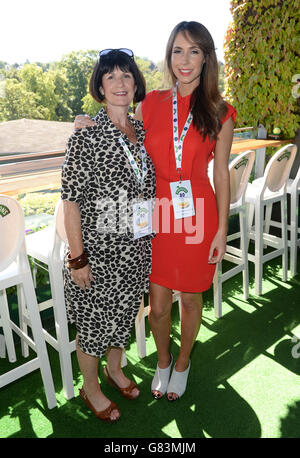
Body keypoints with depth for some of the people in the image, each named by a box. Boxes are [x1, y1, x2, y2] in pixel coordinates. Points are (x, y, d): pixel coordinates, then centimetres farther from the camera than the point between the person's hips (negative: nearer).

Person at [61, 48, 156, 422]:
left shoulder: (141, 132, 5)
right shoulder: (86, 134, -14)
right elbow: (71, 199, -15)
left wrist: (150, 238, 13)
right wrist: (77, 258, -16)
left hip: (137, 246, 6)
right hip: (98, 248, -6)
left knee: (125, 311, 21)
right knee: (94, 319, 11)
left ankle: (115, 369, 48)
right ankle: (90, 388, 37)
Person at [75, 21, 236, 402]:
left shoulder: (219, 113, 0)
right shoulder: (149, 105, 3)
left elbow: (221, 175, 1)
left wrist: (221, 229, -1)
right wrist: (90, 128, -2)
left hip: (198, 216, -1)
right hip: (157, 216, 1)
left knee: (190, 298, 14)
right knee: (158, 303, 9)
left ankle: (183, 363, 42)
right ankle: (163, 361, 41)